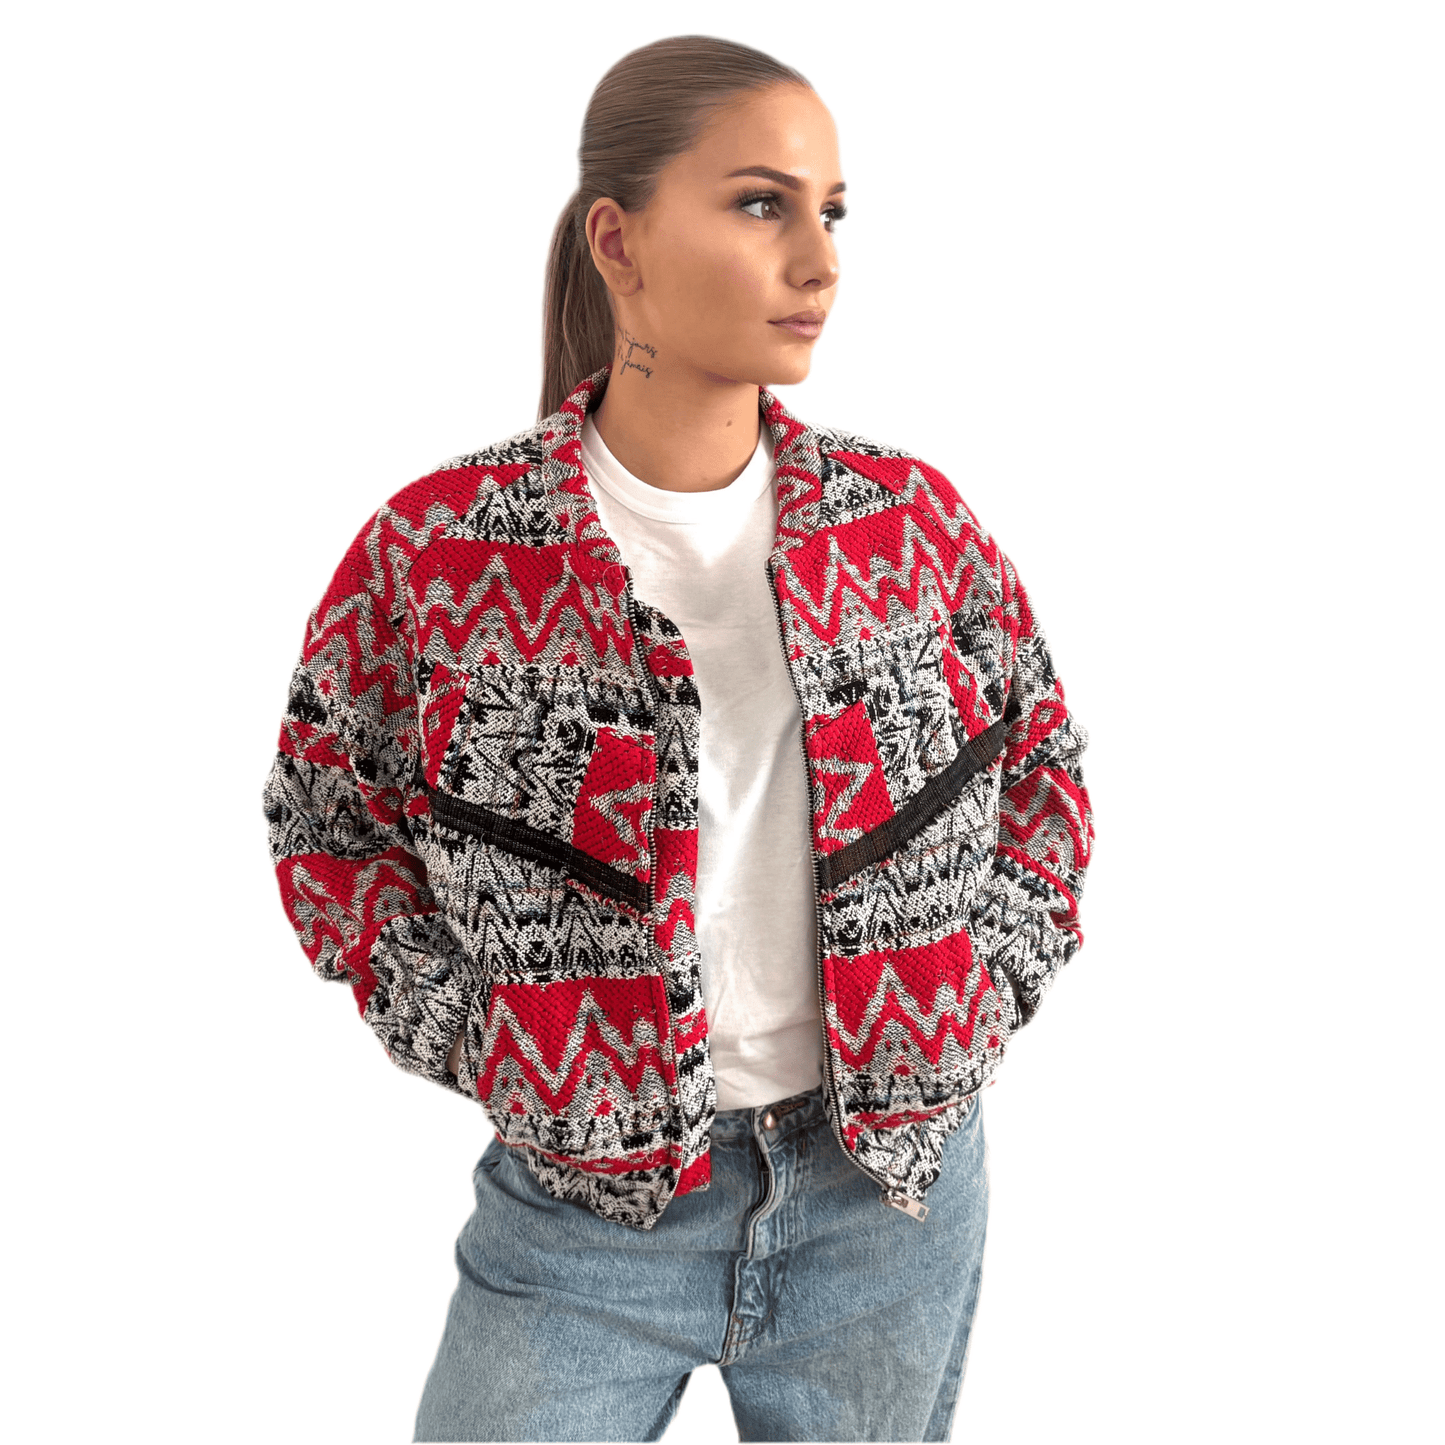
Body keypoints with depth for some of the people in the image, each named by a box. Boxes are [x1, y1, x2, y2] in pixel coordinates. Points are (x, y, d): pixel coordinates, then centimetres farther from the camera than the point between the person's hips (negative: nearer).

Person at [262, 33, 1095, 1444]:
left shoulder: (913, 519, -4)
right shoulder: (440, 549, -11)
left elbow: (1044, 759, 10)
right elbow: (324, 818, 2)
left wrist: (988, 995, 1)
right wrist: (472, 1038, -6)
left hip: (890, 1191, 3)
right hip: (586, 1203, -2)